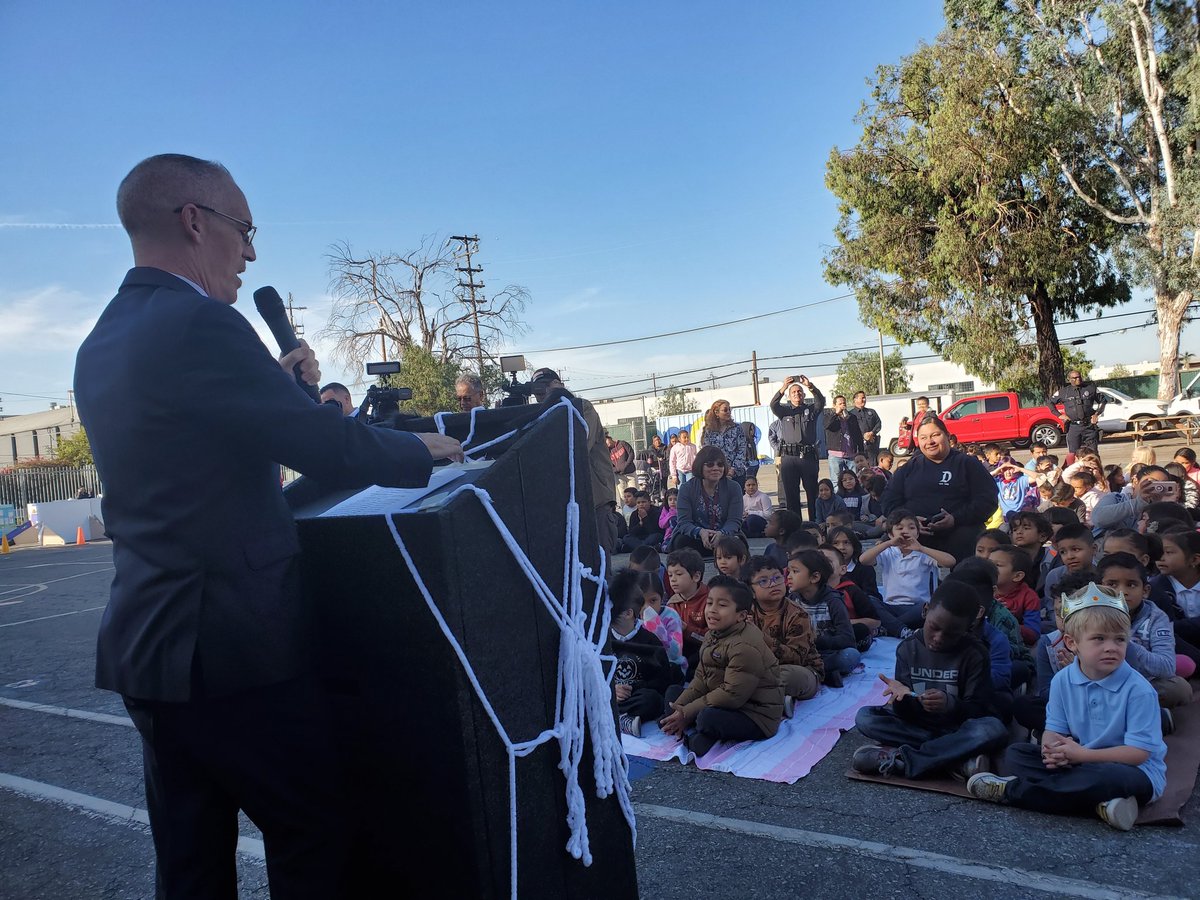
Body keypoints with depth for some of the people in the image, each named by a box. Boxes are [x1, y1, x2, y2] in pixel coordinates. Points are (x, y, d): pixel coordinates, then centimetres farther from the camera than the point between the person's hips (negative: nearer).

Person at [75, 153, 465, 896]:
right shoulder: (199, 324, -18)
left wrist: (279, 386, 11)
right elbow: (334, 451, -19)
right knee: (320, 836, 8)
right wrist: (426, 450, -2)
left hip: (147, 641, 9)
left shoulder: (102, 344, 11)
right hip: (231, 642, -9)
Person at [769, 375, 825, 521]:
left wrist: (810, 386, -23)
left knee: (812, 492, 3)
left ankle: (815, 523, 9)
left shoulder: (811, 409, 13)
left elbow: (821, 401, -6)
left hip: (809, 456, 0)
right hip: (789, 457, 0)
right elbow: (773, 405, -6)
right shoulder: (784, 411, 13)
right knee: (791, 493, 2)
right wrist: (783, 388, -20)